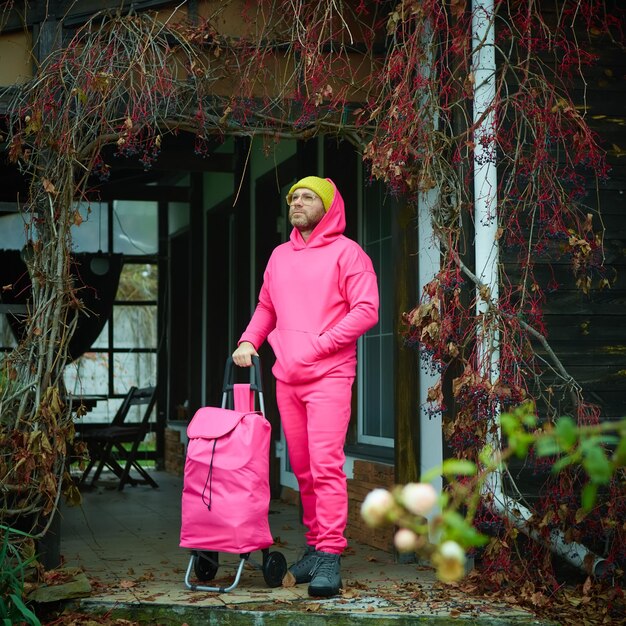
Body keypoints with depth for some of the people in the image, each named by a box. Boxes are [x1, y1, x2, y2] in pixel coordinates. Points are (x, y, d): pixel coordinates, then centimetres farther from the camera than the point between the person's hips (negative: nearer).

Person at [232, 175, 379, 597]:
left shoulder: (346, 252, -2)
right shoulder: (280, 256, 18)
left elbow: (366, 310, -9)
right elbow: (266, 307, 25)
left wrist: (319, 344, -14)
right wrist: (249, 341, 7)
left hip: (329, 375, -6)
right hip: (287, 377, 6)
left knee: (326, 464, -14)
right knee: (303, 468, 9)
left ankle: (330, 557, -14)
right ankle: (315, 546, 17)